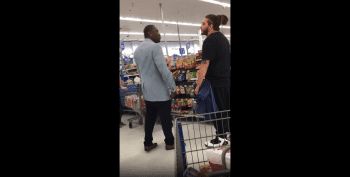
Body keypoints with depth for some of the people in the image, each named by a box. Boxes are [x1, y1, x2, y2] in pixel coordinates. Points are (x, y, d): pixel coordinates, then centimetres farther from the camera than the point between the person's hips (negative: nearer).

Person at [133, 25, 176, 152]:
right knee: (166, 117, 5)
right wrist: (172, 86, -17)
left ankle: (148, 143, 21)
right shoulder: (155, 47, -15)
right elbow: (163, 69, -23)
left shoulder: (137, 50, 12)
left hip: (147, 90, 8)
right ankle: (169, 143, 18)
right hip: (160, 90, -8)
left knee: (150, 117, 14)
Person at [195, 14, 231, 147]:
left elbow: (205, 65, -21)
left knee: (218, 111, 2)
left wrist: (198, 86, -20)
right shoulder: (223, 38, 14)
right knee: (226, 110, 16)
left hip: (217, 82, -10)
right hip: (226, 80, 10)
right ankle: (225, 134, 29)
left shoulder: (210, 40, -15)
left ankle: (220, 138, 15)